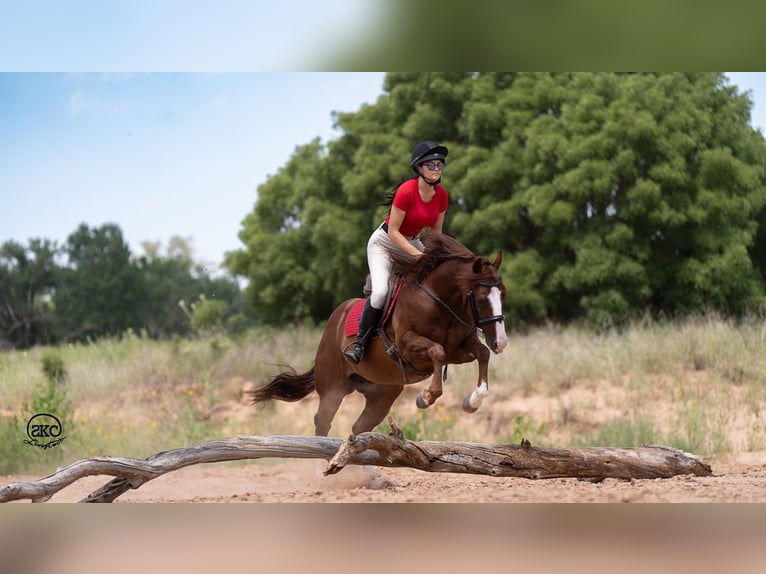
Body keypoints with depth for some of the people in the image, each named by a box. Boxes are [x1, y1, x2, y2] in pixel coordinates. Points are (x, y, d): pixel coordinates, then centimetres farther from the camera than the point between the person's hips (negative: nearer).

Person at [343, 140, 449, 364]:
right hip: (385, 243, -7)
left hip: (413, 243, 7)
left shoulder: (441, 195, -7)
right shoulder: (406, 191, -26)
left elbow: (436, 232, 4)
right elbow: (393, 231, -23)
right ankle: (360, 342, -8)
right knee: (381, 291, -26)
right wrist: (418, 255, -27)